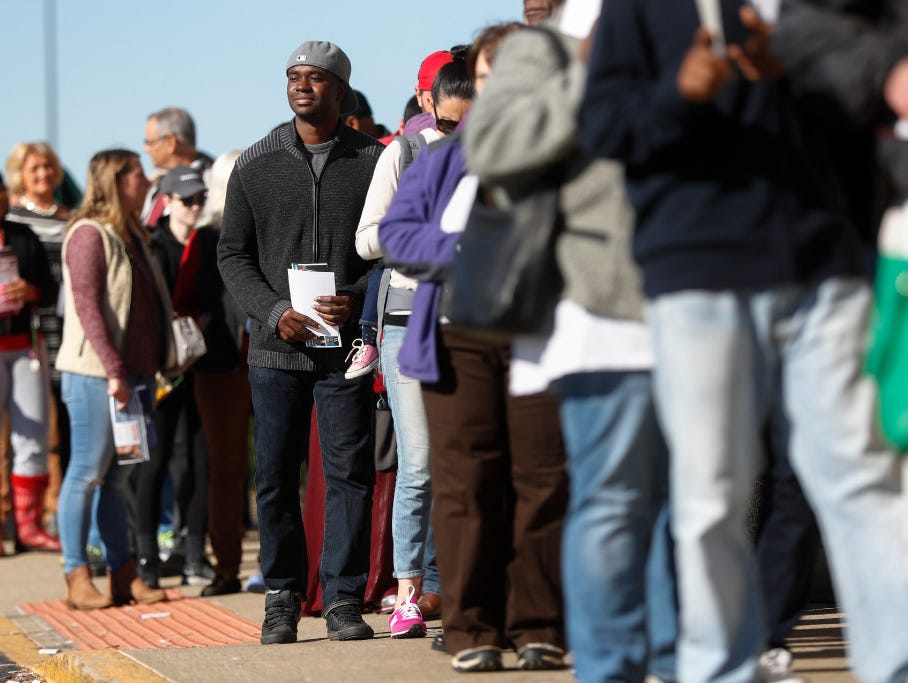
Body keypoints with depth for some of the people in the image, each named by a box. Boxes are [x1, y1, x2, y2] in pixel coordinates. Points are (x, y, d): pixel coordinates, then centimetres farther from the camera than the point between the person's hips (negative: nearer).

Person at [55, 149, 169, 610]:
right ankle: (77, 579, -2)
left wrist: (154, 366, 12)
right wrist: (113, 371, -21)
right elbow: (87, 306, -16)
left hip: (132, 373, 8)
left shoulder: (131, 237, 18)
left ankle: (124, 576, 11)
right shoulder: (89, 234, -9)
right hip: (96, 375, -8)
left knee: (117, 477, 9)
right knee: (88, 473, -5)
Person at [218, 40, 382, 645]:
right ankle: (283, 596, 16)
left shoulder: (374, 161, 2)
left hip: (348, 349, -1)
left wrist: (356, 299, -13)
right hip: (277, 347, 2)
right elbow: (233, 254, 8)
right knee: (276, 476, 5)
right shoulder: (256, 165, 6)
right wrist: (274, 311, -7)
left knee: (350, 471, -2)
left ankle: (344, 599, 5)